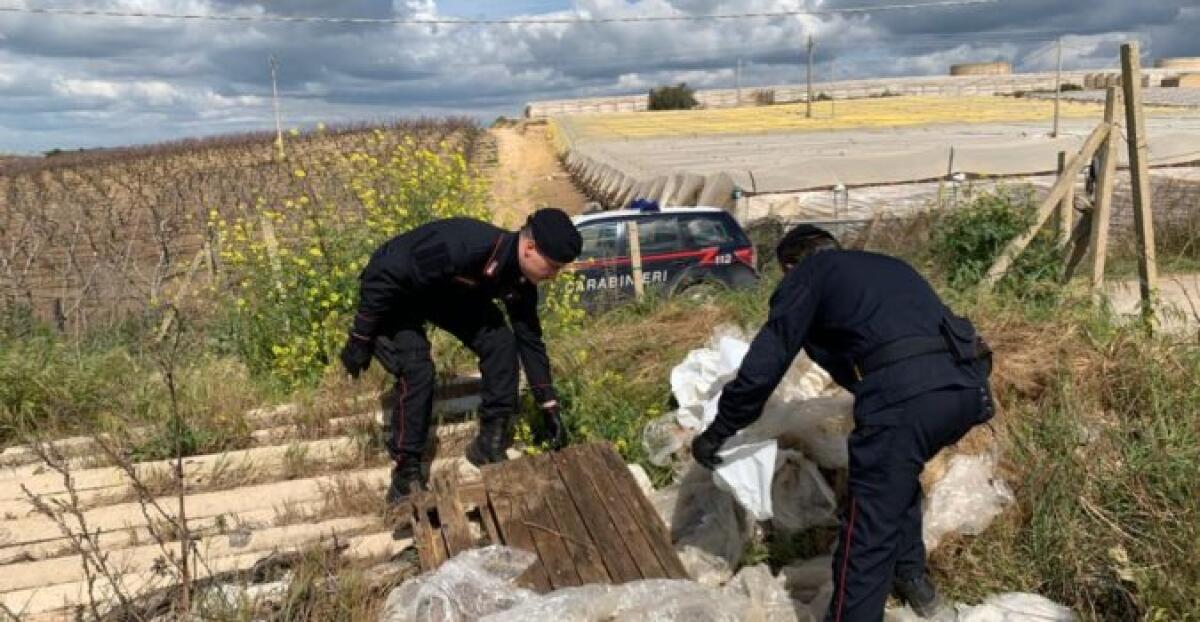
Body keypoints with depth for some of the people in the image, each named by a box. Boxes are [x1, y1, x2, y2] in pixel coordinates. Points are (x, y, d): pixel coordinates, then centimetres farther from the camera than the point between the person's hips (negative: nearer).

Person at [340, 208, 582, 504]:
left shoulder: (521, 279, -16)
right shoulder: (463, 245, -42)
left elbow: (530, 340, -3)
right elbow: (383, 278, -34)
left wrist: (550, 408, -2)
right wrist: (360, 339, -25)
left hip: (448, 293, 7)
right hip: (393, 294, -7)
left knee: (500, 341, -8)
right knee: (417, 370, -24)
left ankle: (492, 443, 4)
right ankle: (406, 471, -7)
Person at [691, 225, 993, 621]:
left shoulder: (806, 276, 15)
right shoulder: (889, 266, 34)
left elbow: (763, 367, 8)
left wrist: (715, 434, 19)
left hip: (906, 394, -8)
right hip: (969, 387, 8)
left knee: (867, 536, 2)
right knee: (899, 478, 33)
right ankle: (913, 579, 44)